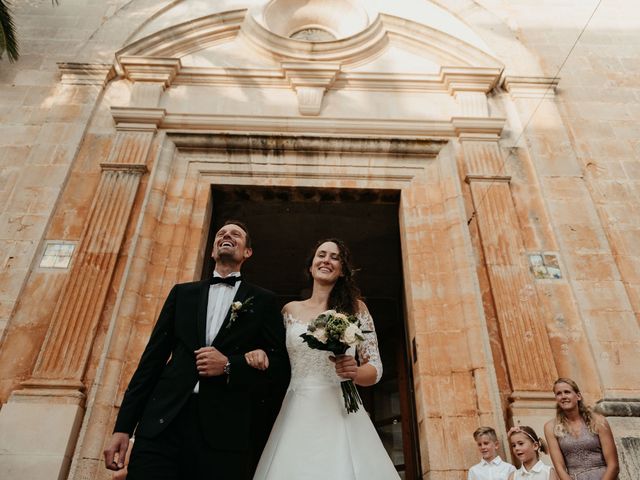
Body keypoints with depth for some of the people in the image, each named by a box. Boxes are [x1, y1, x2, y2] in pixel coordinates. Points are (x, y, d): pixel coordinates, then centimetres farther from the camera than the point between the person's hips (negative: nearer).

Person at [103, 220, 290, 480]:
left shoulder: (263, 301, 8)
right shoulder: (183, 292, 14)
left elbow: (280, 368, 4)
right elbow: (153, 358, 10)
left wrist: (229, 365, -12)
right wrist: (123, 427, 4)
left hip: (224, 432, -1)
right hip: (163, 424, 2)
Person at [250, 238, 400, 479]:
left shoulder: (356, 307, 5)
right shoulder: (290, 310, 9)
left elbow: (375, 368, 3)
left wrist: (355, 372, -18)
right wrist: (258, 354, -10)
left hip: (340, 412, -1)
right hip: (297, 415, 1)